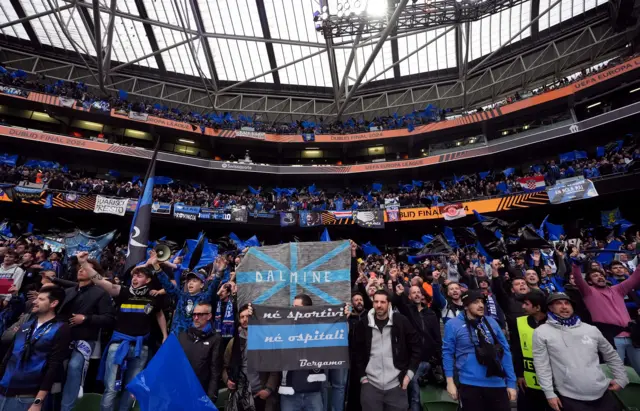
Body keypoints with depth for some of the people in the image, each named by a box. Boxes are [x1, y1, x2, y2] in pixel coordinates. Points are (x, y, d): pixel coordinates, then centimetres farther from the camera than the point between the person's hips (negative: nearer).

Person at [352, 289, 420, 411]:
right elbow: (357, 352, 5)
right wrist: (362, 377, 1)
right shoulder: (363, 324, -2)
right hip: (370, 384, 1)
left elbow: (416, 347, 0)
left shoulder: (401, 321, -5)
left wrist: (409, 373, -4)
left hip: (396, 385, -1)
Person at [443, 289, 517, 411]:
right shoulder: (453, 324, -9)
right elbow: (448, 353, -5)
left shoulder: (491, 322, 2)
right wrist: (450, 382, -7)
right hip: (470, 384, -3)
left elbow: (505, 351, 7)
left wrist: (511, 382, 5)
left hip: (497, 384, 3)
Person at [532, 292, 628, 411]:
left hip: (603, 394, 4)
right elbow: (542, 365, -8)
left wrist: (621, 378, 14)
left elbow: (611, 355, 22)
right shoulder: (542, 332, -6)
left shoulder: (591, 330, 8)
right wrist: (550, 393, -11)